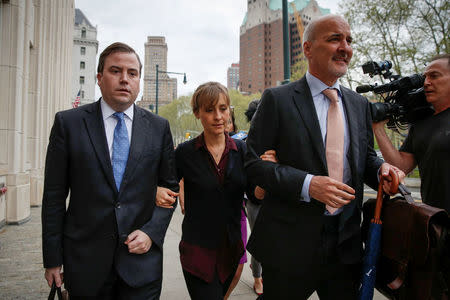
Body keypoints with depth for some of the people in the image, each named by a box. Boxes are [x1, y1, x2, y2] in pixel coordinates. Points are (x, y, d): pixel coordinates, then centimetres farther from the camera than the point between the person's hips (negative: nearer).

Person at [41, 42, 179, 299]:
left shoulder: (159, 127, 2)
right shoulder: (69, 123, -2)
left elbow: (170, 186, 6)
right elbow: (54, 195, -1)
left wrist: (152, 232, -6)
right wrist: (53, 259, 0)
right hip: (85, 260, 0)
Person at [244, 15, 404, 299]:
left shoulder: (359, 104, 10)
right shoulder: (277, 99, -7)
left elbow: (366, 156, 18)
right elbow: (253, 161, -11)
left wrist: (381, 168, -6)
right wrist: (306, 184, -22)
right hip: (291, 242, -4)